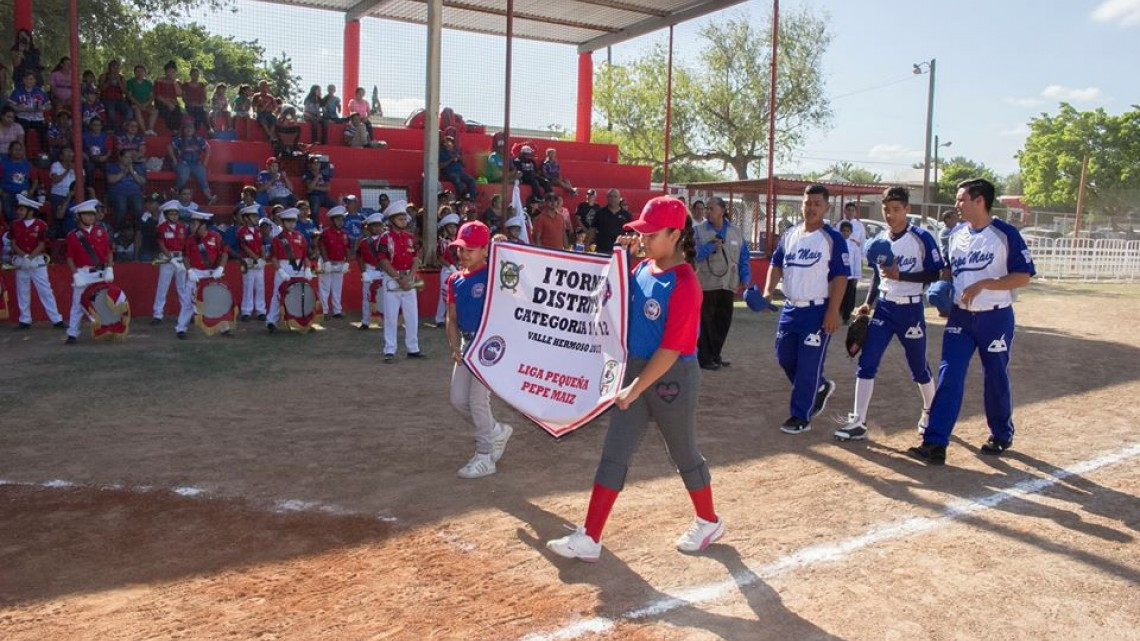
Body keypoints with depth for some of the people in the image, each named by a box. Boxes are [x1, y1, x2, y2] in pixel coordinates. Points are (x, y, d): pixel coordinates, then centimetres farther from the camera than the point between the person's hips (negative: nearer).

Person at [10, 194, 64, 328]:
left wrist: (30, 257, -17)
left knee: (45, 290, -3)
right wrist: (24, 256, -13)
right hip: (21, 263, 3)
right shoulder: (15, 225, 5)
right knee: (22, 291, 8)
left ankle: (56, 319, -2)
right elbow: (13, 244, 2)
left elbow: (41, 245, -8)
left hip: (37, 262, -3)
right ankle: (25, 320, 15)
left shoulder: (41, 225, -5)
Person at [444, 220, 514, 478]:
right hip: (467, 343, 7)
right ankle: (498, 431, 31)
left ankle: (485, 458, 10)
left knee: (478, 400, -6)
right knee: (458, 399, 9)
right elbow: (452, 318, 11)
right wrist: (455, 347, -1)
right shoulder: (454, 280, 8)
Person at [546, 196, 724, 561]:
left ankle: (709, 523, 37)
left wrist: (636, 388, -22)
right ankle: (589, 539, 9)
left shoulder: (684, 283, -21)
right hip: (637, 370, 8)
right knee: (614, 454, 4)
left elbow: (672, 349, -23)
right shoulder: (642, 269, 4)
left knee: (684, 454, 12)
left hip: (672, 379, -7)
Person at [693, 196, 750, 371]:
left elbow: (743, 258, 10)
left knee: (723, 322, 11)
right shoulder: (698, 230, -3)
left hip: (728, 285, 4)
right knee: (706, 322, 0)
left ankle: (715, 354, 26)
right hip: (706, 284, -4)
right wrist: (711, 246, -21)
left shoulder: (737, 231, 7)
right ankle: (704, 358, 8)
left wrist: (745, 279, 3)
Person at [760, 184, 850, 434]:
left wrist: (833, 311, -18)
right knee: (785, 357, 13)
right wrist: (768, 292, 0)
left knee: (809, 365, -2)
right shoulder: (789, 235, 8)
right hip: (791, 308, 7)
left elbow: (840, 276, -11)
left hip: (818, 311, -7)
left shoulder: (833, 238, -9)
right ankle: (820, 388, 36)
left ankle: (801, 416, 10)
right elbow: (777, 264, 16)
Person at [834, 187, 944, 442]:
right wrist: (868, 303, 6)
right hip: (883, 308, 4)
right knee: (867, 361, -6)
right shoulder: (878, 243, 7)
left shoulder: (922, 238, -10)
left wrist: (901, 275, -21)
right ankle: (858, 423, -4)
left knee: (918, 366, 10)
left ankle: (930, 410, 37)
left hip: (911, 309, -4)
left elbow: (936, 274, -11)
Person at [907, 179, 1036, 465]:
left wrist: (983, 284, -22)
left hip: (995, 318, -4)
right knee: (949, 377, -4)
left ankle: (1001, 435, 32)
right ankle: (935, 443, -6)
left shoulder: (1006, 234, -11)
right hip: (960, 317, 5)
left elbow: (1023, 276, -13)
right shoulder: (956, 234, 7)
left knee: (996, 377, 10)